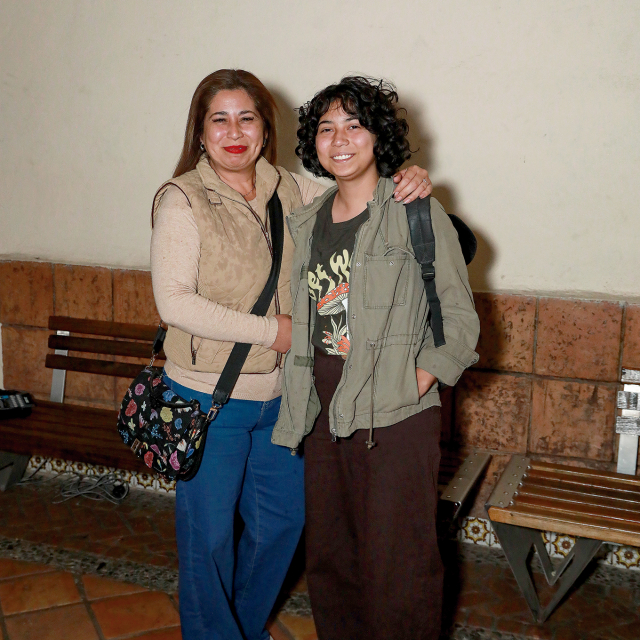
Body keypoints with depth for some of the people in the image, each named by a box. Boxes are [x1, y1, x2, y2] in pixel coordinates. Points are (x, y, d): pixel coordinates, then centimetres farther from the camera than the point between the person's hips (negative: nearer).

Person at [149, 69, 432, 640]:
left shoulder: (289, 189, 3)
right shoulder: (183, 200, -10)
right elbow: (173, 301, -18)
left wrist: (410, 182, -8)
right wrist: (269, 330, -18)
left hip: (281, 396, 6)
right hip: (210, 397, -5)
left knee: (282, 520, 19)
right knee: (209, 534, 8)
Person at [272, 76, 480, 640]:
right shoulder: (306, 223, 9)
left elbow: (461, 321, -6)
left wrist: (411, 385, -13)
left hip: (397, 423, -5)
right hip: (326, 418, 6)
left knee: (397, 570, 4)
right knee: (329, 561, 19)